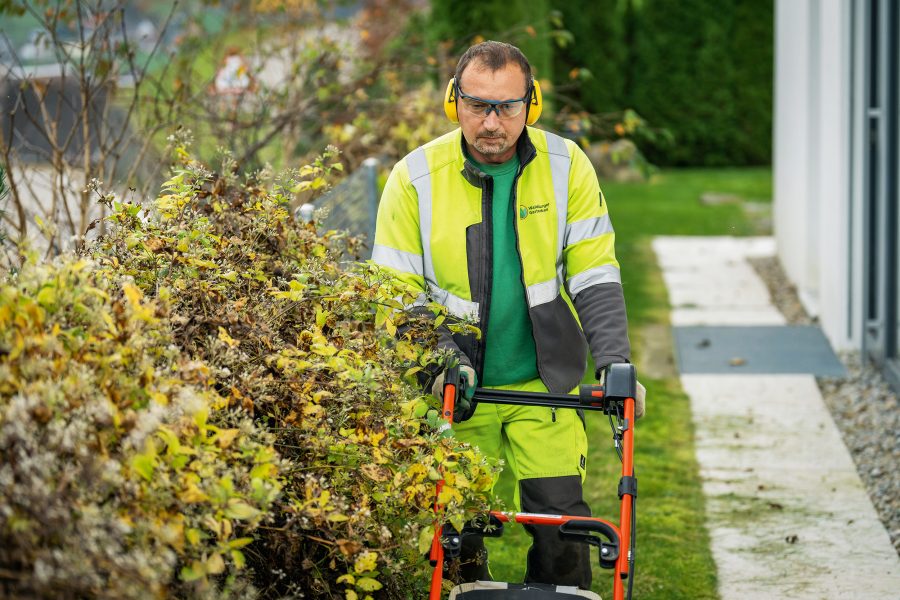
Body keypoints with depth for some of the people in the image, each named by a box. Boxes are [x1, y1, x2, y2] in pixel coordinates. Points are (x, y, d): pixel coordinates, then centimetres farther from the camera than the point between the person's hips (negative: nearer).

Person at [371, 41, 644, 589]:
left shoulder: (566, 166, -5)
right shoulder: (415, 178, -9)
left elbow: (594, 275, -2)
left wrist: (615, 362, -12)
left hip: (545, 381, 1)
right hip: (457, 386, 0)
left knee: (562, 525, -3)